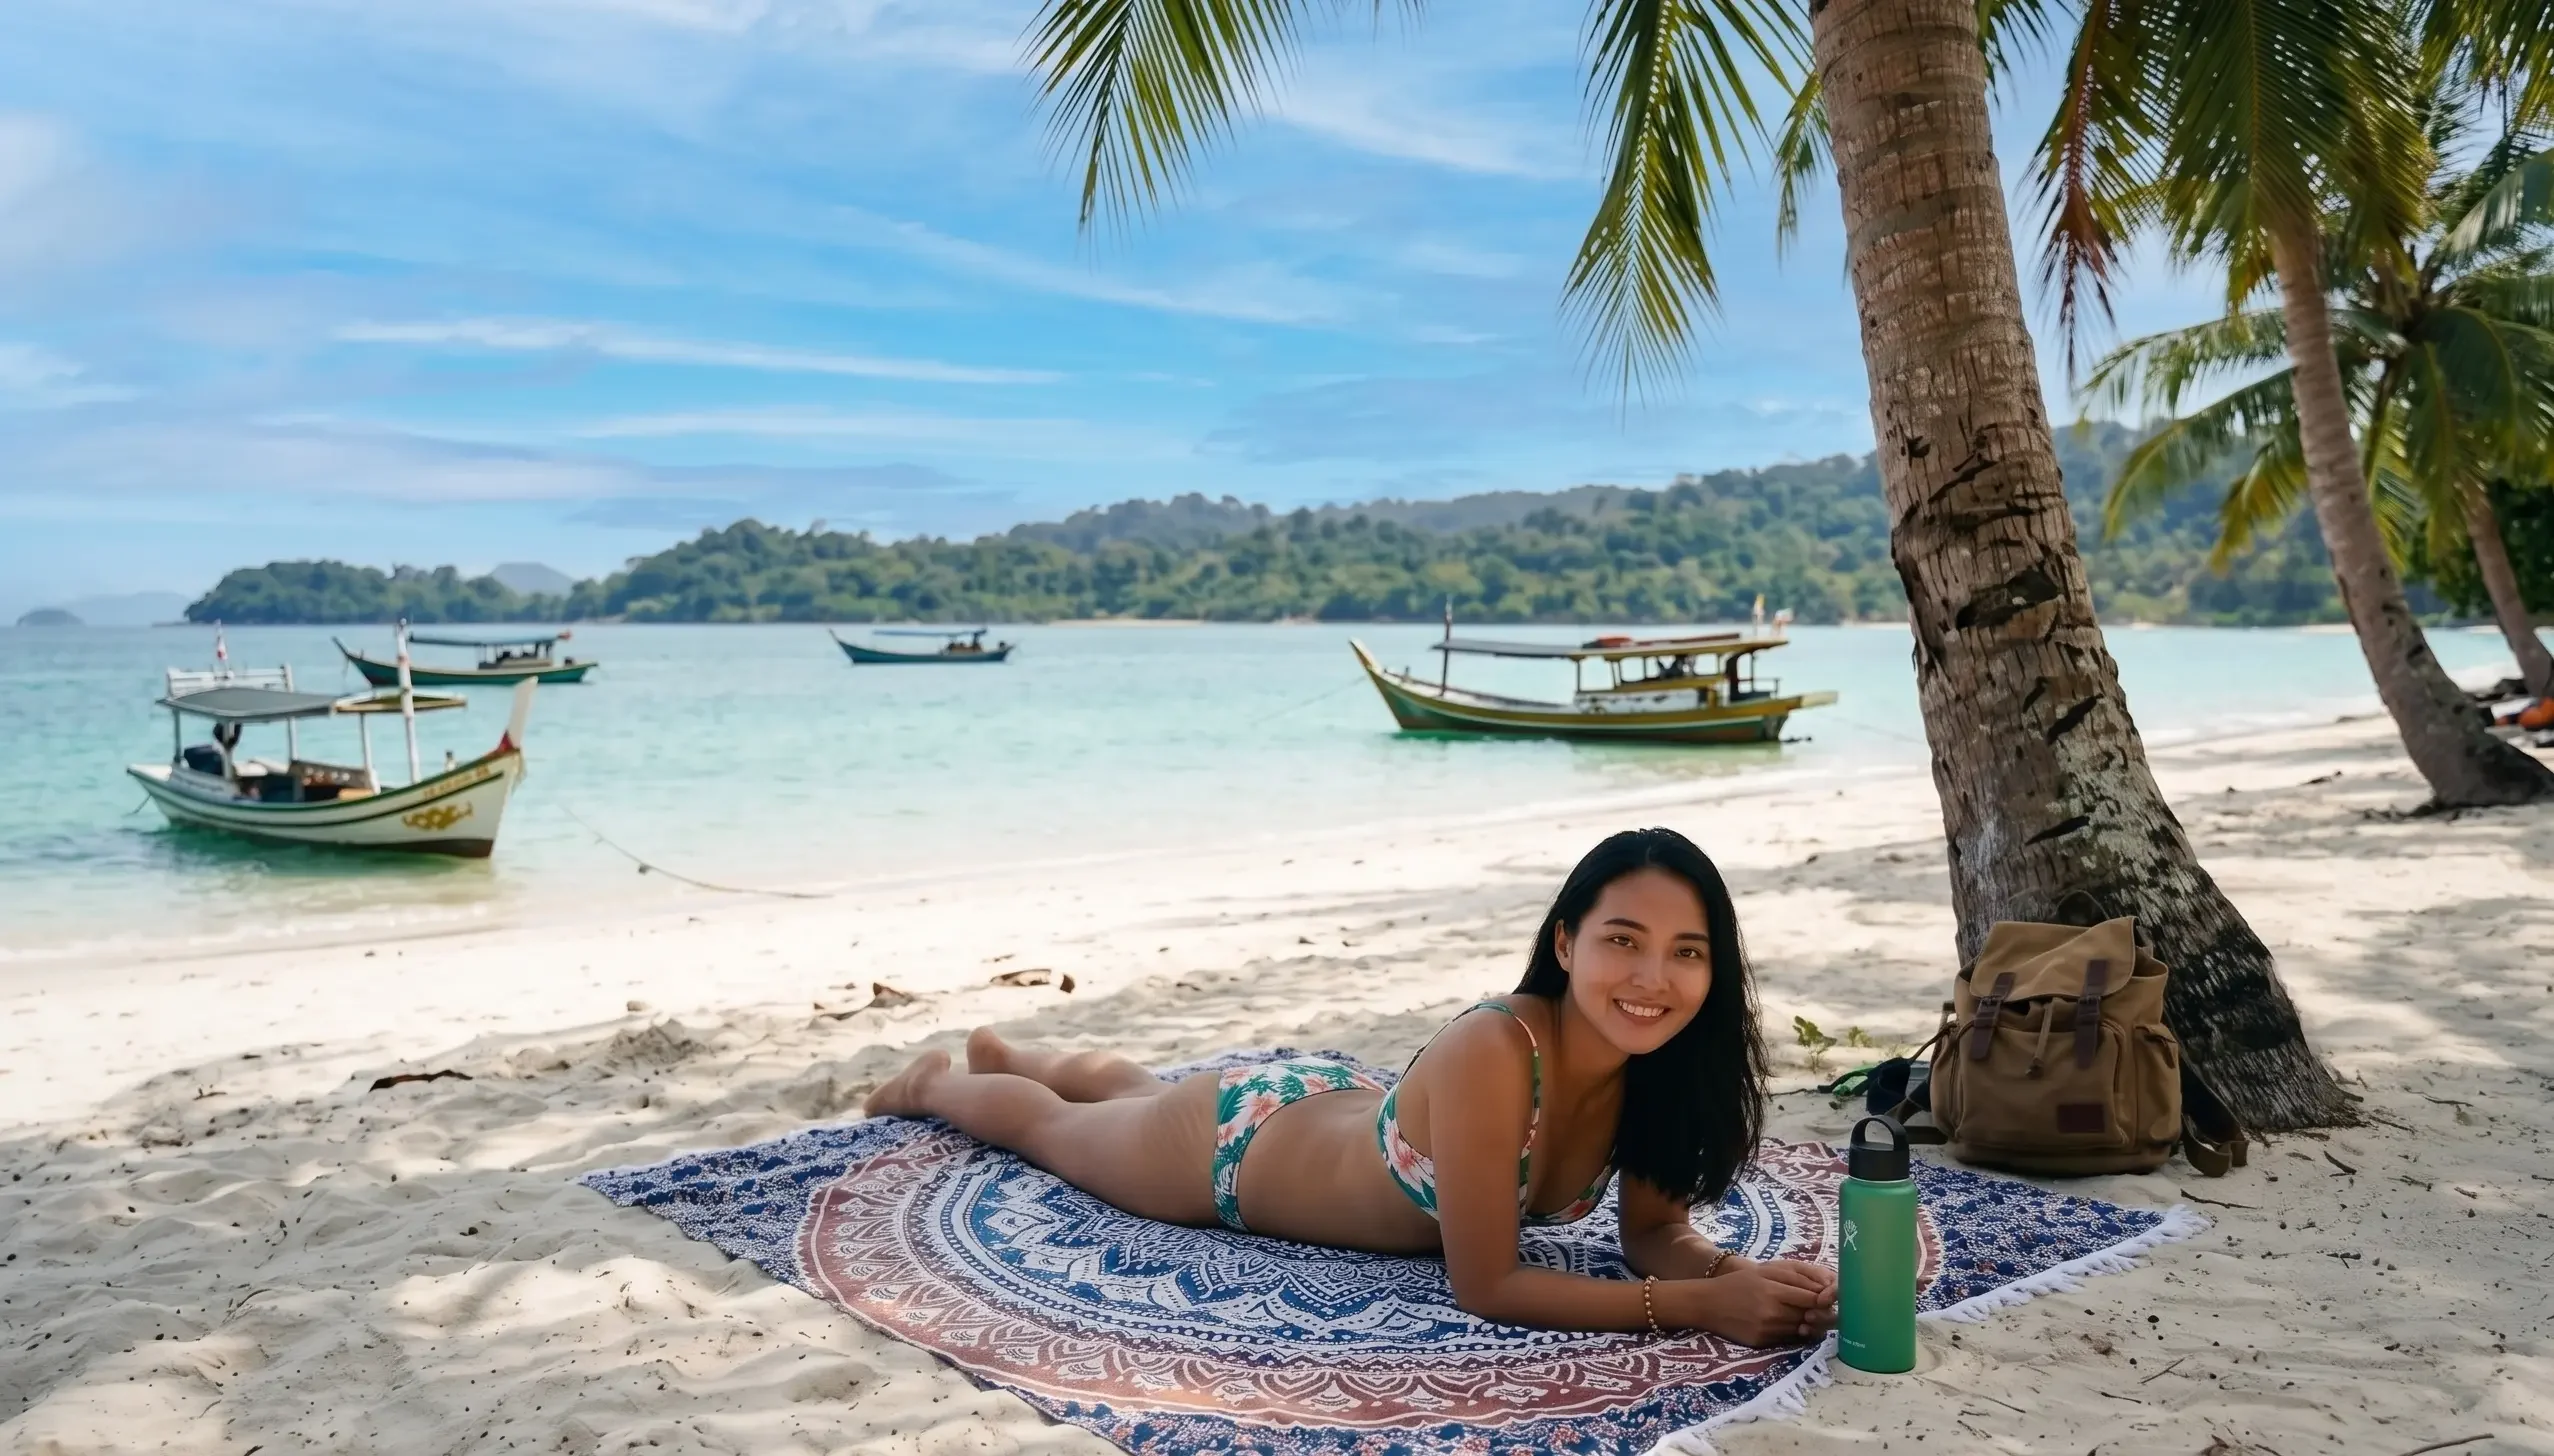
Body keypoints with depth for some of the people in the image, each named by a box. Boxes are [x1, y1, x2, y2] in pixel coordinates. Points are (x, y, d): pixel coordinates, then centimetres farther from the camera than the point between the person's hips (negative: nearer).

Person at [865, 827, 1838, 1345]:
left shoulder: (1656, 1063, -25)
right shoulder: (1492, 1054, -45)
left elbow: (1656, 1230, -14)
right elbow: (1485, 1288, -40)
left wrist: (1742, 1274, -35)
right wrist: (1701, 1305, -46)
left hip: (1338, 1104, 6)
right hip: (1239, 1143, -6)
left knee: (1136, 1090, 37)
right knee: (1052, 1128, 27)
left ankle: (1008, 1055, 68)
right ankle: (938, 1081, 60)